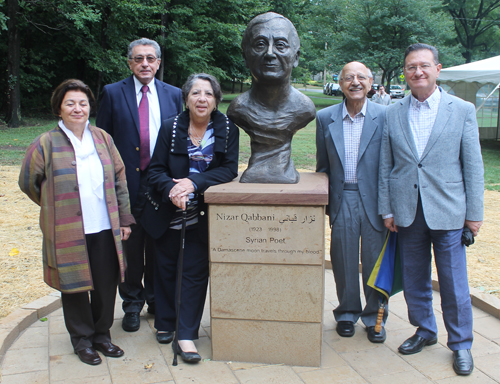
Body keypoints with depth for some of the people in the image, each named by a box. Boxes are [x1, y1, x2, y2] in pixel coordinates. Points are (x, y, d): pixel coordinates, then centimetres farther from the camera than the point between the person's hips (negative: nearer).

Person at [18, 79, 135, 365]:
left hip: (105, 229, 3)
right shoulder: (46, 144, -6)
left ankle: (102, 334, 31)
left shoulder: (102, 138, 4)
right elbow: (28, 182, 5)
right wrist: (57, 207, 12)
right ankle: (82, 339, 29)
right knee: (75, 286, 9)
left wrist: (124, 218, 7)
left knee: (106, 285, 10)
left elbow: (119, 179, 9)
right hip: (68, 233, -3)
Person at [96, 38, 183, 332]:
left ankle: (156, 300, 30)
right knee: (130, 247, 8)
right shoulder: (113, 93, 1)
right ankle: (132, 305, 25)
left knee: (158, 246, 12)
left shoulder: (173, 95, 7)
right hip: (127, 184, -1)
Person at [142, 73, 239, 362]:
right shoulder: (171, 127, -3)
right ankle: (165, 323, 33)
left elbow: (230, 169, -9)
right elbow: (156, 169, -4)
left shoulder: (227, 128, -4)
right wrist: (171, 189, -25)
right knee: (166, 267, 13)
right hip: (169, 212, 1)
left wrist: (194, 182, -22)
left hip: (203, 213, -1)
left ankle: (186, 336, 9)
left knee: (196, 271, -1)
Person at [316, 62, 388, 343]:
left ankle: (374, 318, 26)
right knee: (343, 262, 10)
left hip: (374, 200, -1)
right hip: (342, 200, 2)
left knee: (375, 262, 7)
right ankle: (347, 314, 29)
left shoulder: (385, 116, -3)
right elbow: (323, 165, 10)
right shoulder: (325, 118, 4)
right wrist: (323, 200, 8)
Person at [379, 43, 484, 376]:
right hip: (407, 213, 3)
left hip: (448, 212, -2)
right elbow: (385, 166, 7)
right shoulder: (393, 114, 6)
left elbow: (473, 165, 0)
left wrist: (475, 213, -2)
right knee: (414, 280, 14)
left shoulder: (463, 110, 1)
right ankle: (425, 331, 34)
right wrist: (386, 209, 3)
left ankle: (461, 344, 23)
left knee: (454, 284, 5)